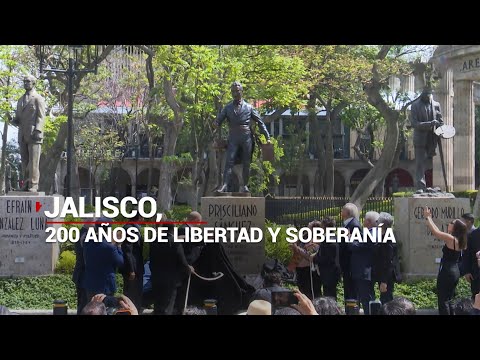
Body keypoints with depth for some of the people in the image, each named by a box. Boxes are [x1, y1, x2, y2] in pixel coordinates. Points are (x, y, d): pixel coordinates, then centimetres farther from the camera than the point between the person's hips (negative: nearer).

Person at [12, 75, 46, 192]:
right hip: (22, 135, 7)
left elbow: (41, 116, -6)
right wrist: (15, 120, 3)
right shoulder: (21, 100, 23)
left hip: (33, 134, -7)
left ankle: (33, 185, -11)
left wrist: (37, 131, -18)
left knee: (33, 160, -10)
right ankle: (26, 184, 5)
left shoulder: (38, 98, 2)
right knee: (24, 161, 4)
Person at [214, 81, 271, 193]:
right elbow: (219, 120, 6)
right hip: (233, 138, 0)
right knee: (229, 161, -12)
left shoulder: (249, 107, 10)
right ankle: (225, 185, -20)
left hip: (247, 138, 0)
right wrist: (216, 124, -20)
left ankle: (245, 186, 6)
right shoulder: (228, 108, 14)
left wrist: (267, 137, 5)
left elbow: (260, 123, 11)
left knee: (246, 163, 1)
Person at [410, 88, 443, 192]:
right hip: (420, 140, -3)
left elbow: (440, 122, 15)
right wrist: (429, 124, -21)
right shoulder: (415, 105, -2)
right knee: (420, 164, -6)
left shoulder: (436, 105, 9)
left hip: (432, 140, 3)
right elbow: (414, 123, -11)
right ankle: (420, 186, -7)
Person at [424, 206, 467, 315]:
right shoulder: (458, 240, 7)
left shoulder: (451, 238, -17)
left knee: (443, 300, -5)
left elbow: (435, 232, -16)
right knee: (449, 299, 19)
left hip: (447, 273, -9)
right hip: (454, 272, 9)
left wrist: (428, 217, -5)